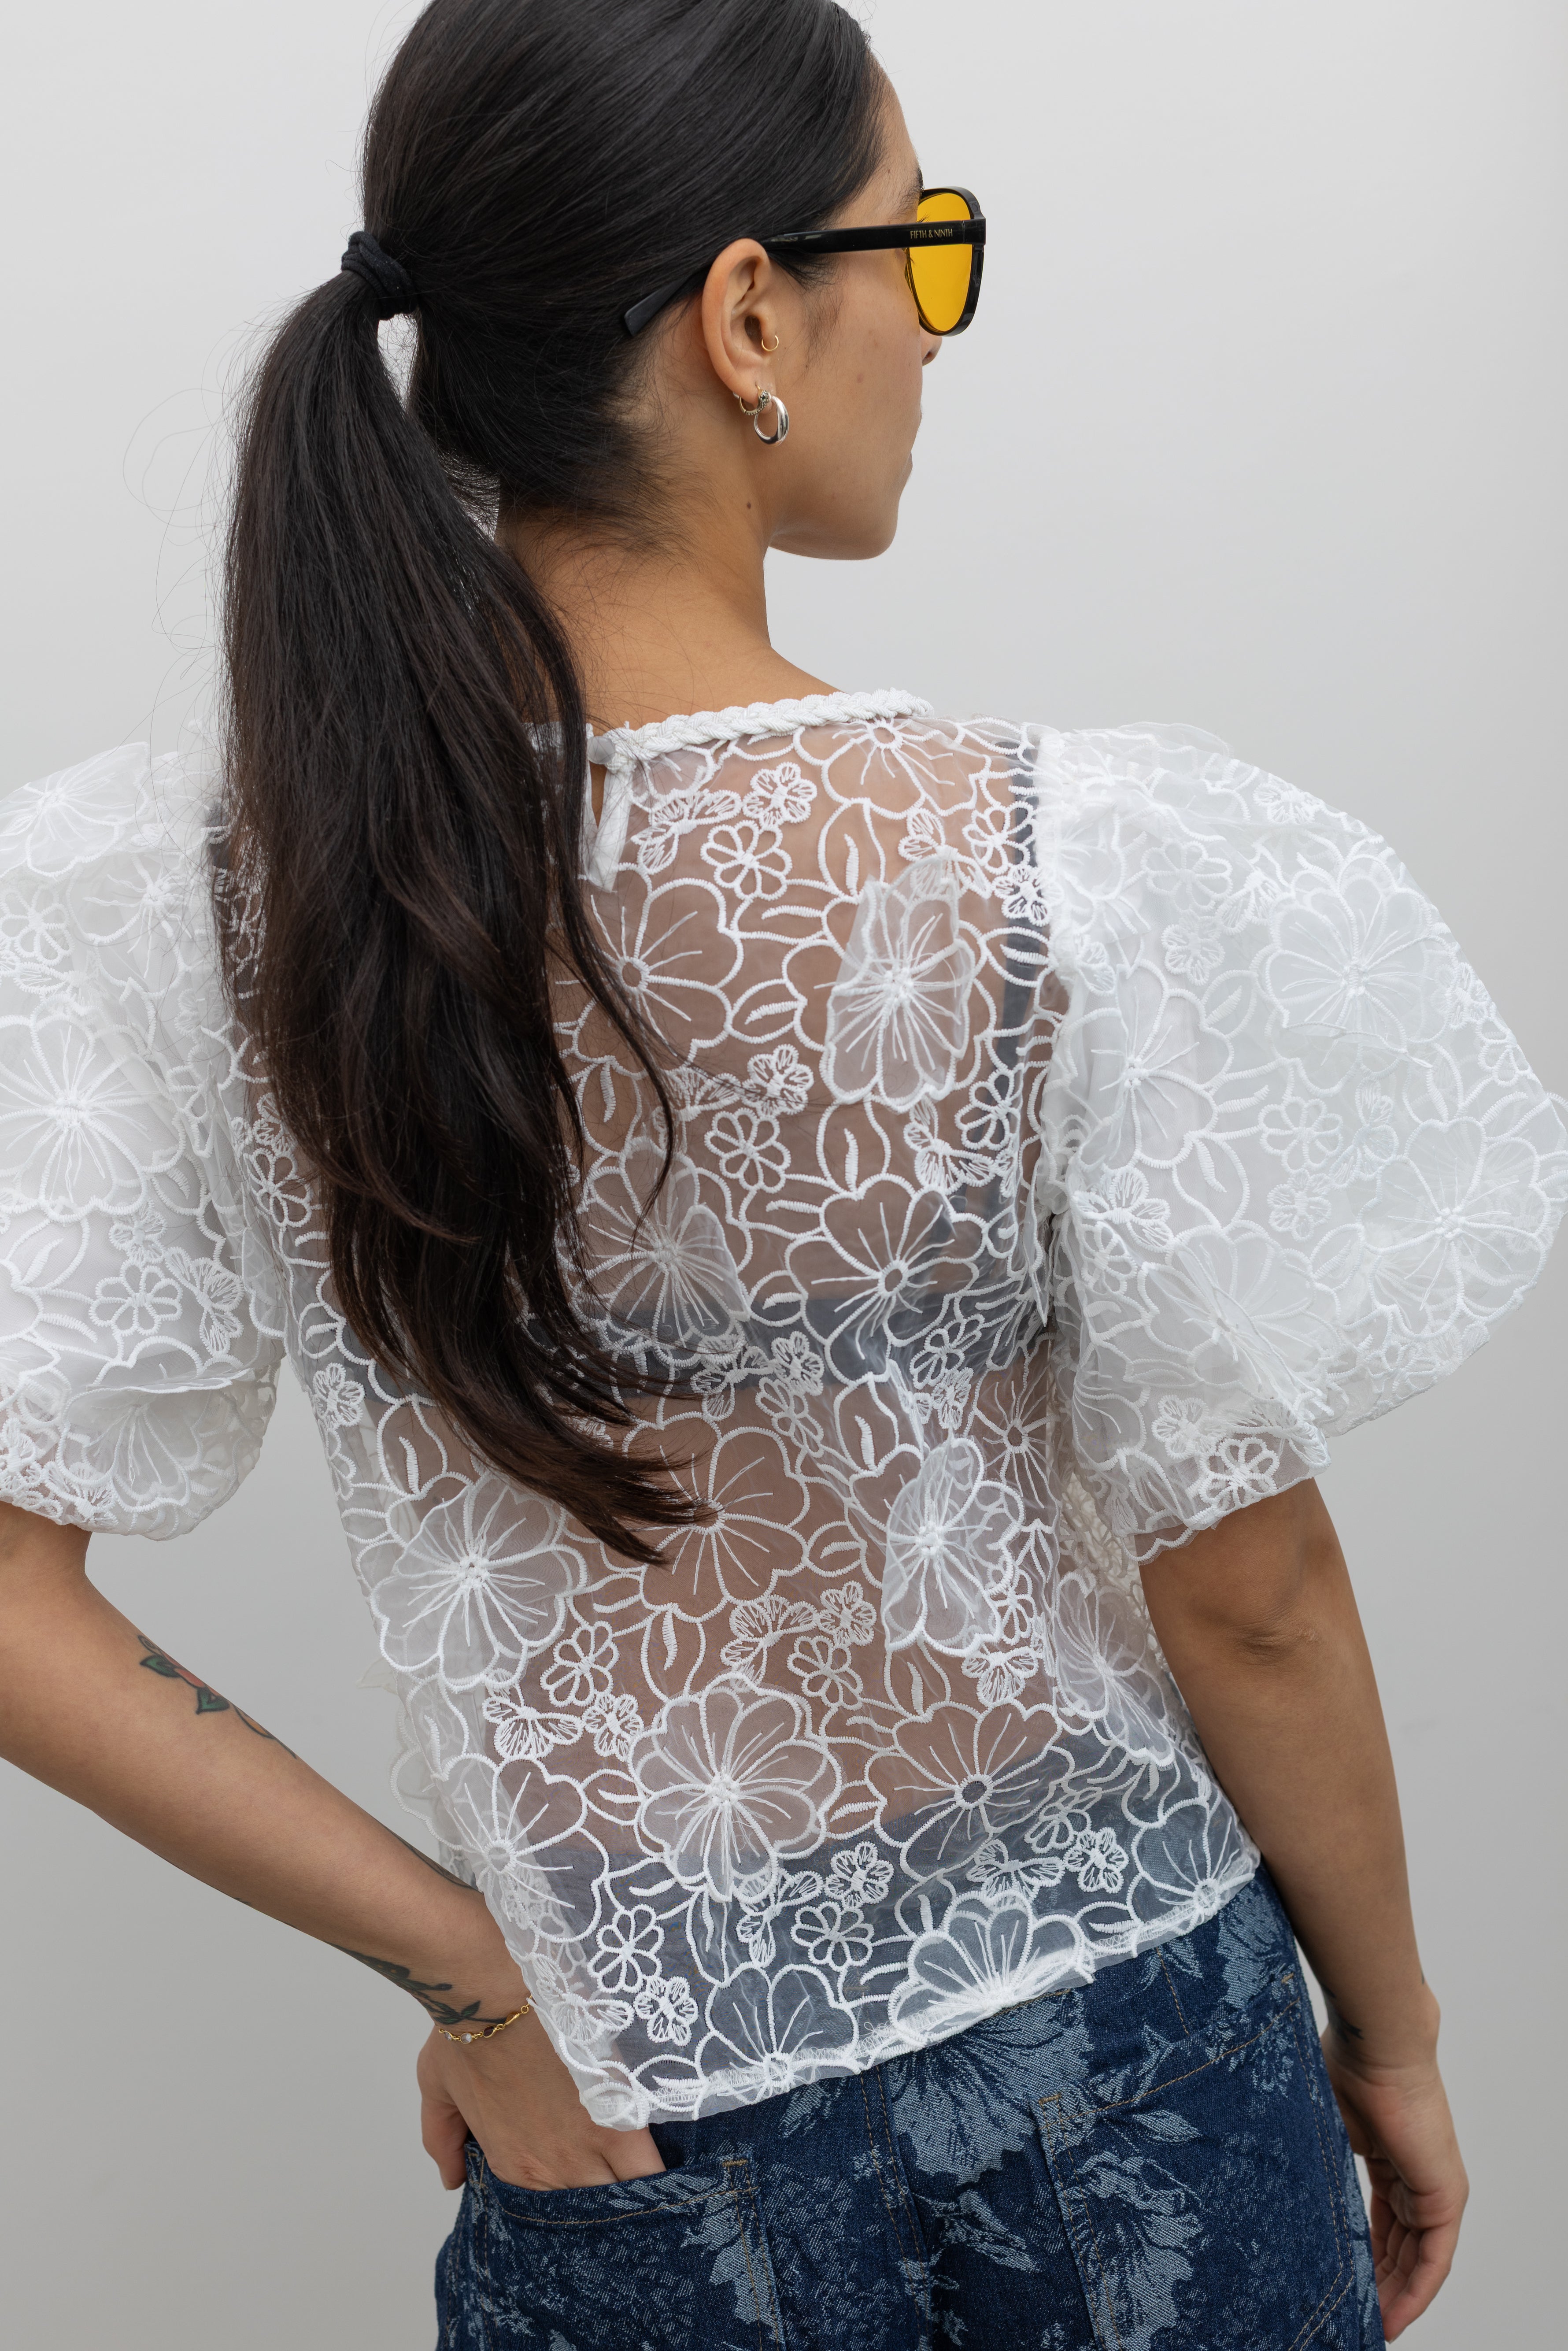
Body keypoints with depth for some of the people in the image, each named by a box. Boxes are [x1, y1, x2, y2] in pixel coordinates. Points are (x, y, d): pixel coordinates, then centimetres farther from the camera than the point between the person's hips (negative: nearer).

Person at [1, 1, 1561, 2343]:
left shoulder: (198, 915, -15)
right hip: (1117, 2059, -1)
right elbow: (1247, 1601, -14)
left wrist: (469, 1969, -4)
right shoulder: (1084, 874, -23)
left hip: (633, 2136, 2)